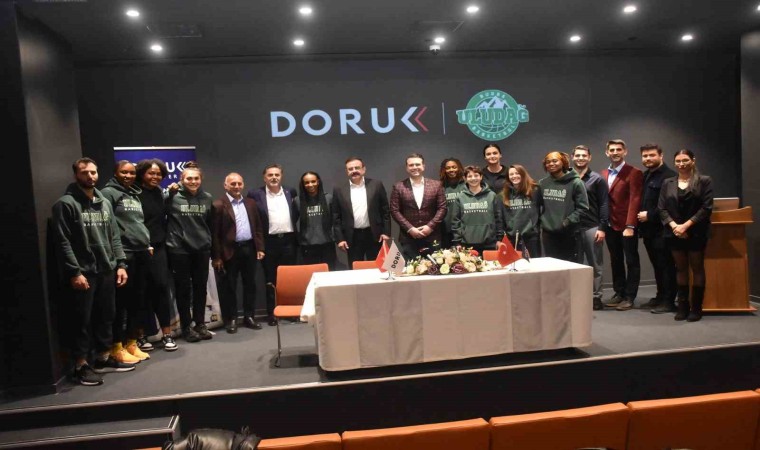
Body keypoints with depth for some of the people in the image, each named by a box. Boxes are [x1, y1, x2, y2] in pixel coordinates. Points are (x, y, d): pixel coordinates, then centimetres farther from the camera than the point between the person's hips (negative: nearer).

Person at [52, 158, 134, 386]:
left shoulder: (104, 203, 13)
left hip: (107, 271, 6)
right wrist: (74, 272, -17)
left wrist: (120, 264, 5)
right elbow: (63, 242, -12)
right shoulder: (65, 204, -7)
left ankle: (103, 358, 27)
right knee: (82, 320, 1)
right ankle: (81, 365, 13)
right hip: (82, 273, -6)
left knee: (106, 316, 13)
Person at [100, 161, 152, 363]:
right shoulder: (109, 193, -4)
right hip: (123, 254, -7)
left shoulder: (135, 194, 19)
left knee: (138, 300, 11)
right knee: (121, 301, -1)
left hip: (141, 253, 8)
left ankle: (131, 343, 22)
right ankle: (117, 347, 10)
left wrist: (148, 244, 15)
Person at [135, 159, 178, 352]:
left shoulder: (160, 193, 14)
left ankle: (166, 333, 5)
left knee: (162, 287, 0)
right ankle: (141, 335, 13)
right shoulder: (134, 194, -6)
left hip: (159, 247, 4)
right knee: (144, 291, 1)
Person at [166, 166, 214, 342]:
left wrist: (212, 246, 11)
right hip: (179, 249, -3)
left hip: (202, 249, 3)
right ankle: (186, 327, 16)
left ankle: (200, 324, 22)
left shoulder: (207, 198, 5)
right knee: (183, 288, 6)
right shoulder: (173, 197, -5)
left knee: (200, 287, 10)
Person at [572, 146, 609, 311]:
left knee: (595, 265, 5)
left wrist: (602, 228, -10)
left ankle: (596, 297, 13)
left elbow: (604, 205, -2)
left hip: (592, 228, -2)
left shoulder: (597, 179, 2)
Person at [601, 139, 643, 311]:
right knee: (615, 261, 13)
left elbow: (635, 200, -14)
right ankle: (619, 293, 24)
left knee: (631, 261, 4)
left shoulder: (634, 173, -7)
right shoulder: (603, 174, 11)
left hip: (627, 225, -6)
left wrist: (630, 225, -21)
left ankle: (629, 297, 11)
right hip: (610, 225, 6)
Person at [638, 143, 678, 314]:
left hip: (662, 229, -8)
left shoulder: (669, 176, -10)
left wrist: (649, 215, -15)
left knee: (666, 265, -3)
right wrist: (641, 215, 9)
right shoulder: (646, 175, 18)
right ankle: (660, 296, 24)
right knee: (657, 265, 15)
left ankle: (668, 301, 2)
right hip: (648, 228, 8)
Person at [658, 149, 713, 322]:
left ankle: (696, 307, 11)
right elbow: (662, 208, 3)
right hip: (674, 233, 3)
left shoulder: (704, 181, 0)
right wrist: (673, 225, -12)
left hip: (696, 233, -3)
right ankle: (683, 306, 15)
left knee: (697, 268, 4)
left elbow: (706, 208, -8)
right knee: (681, 268, 9)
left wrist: (686, 225, -16)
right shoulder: (667, 183, 8)